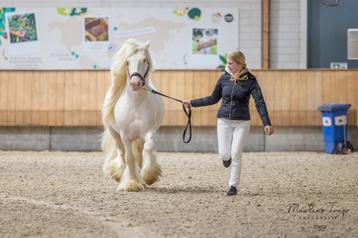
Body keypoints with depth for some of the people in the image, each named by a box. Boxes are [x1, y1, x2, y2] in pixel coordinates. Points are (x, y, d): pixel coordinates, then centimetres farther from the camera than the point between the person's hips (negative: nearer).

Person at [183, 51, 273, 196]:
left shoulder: (250, 81, -9)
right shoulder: (224, 78, 1)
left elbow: (260, 103, -15)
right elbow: (213, 98, 14)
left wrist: (266, 123, -26)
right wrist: (192, 103, 13)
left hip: (241, 122, -3)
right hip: (224, 120, 3)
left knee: (236, 154, -5)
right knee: (224, 154, -3)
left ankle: (233, 186, 8)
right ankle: (227, 158, 35)